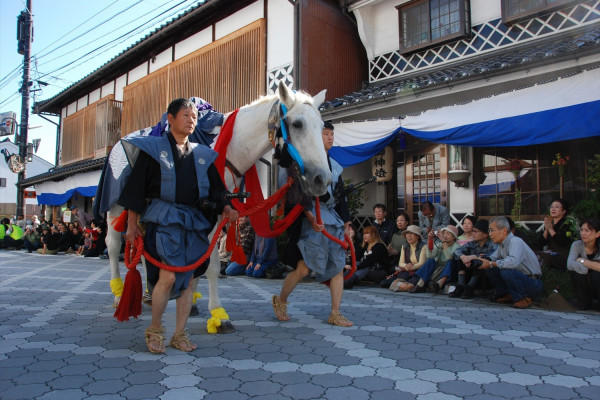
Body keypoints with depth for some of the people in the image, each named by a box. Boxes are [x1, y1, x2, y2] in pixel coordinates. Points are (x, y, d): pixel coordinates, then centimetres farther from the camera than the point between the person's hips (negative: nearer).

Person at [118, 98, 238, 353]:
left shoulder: (203, 155, 15)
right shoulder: (153, 148, 4)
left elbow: (216, 190, 12)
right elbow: (136, 187, 2)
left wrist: (225, 208, -8)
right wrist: (132, 224, 0)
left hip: (195, 222, 4)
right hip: (164, 219, -4)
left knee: (187, 279, 5)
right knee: (168, 276, -15)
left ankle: (180, 334, 18)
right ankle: (154, 329, 8)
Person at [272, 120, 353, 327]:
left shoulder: (335, 165, 17)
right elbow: (299, 193, -14)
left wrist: (345, 220, 14)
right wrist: (311, 218, -24)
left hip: (334, 218, 7)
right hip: (313, 219, -7)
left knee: (338, 267, 5)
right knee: (304, 268, -9)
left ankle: (335, 314, 14)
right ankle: (280, 300, 17)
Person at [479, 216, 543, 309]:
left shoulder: (515, 241, -23)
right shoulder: (502, 244, 5)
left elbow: (513, 262, -40)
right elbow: (493, 258, 12)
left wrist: (491, 264, -29)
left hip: (534, 283, -8)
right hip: (520, 277, 8)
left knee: (507, 272, -34)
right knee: (490, 270, -4)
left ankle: (524, 298, -11)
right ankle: (507, 295, 10)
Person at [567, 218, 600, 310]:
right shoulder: (577, 245, -12)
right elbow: (570, 265, -30)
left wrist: (583, 261, -26)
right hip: (584, 286, 2)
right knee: (576, 271, -26)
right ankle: (584, 303, -6)